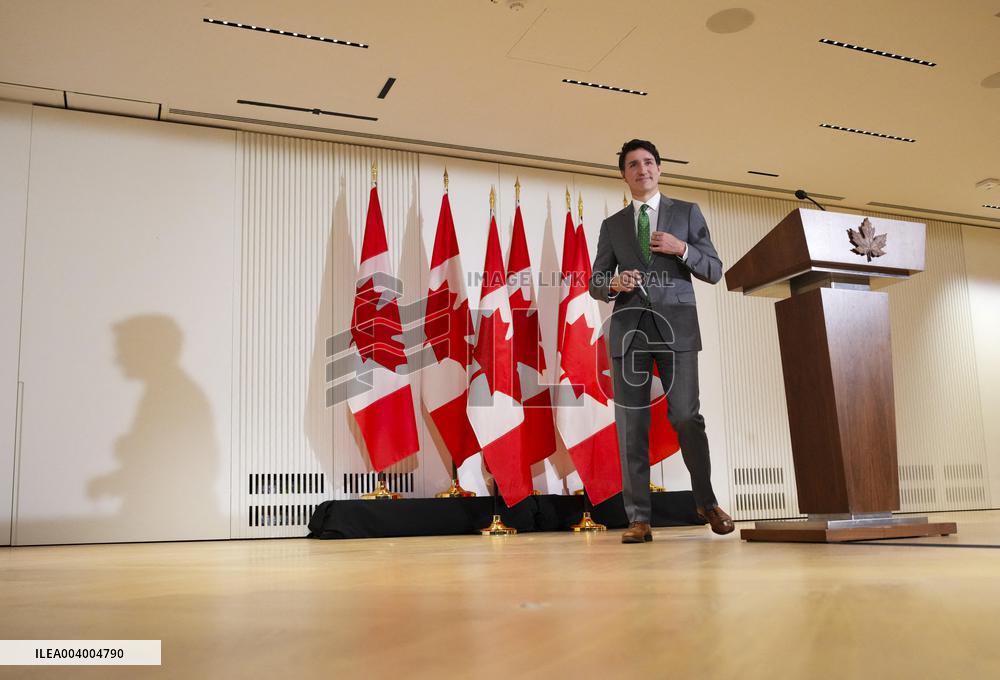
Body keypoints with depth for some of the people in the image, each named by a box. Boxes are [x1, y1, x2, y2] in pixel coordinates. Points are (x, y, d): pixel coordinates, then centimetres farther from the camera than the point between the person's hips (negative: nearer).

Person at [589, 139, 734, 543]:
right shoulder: (612, 225, 16)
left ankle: (706, 502, 15)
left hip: (676, 327, -1)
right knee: (631, 424, -2)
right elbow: (595, 284, 13)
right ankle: (639, 518, 3)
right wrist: (614, 285, -9)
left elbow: (714, 271, 9)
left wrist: (682, 249, -8)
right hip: (629, 328, 2)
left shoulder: (687, 213, 12)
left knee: (686, 417, -7)